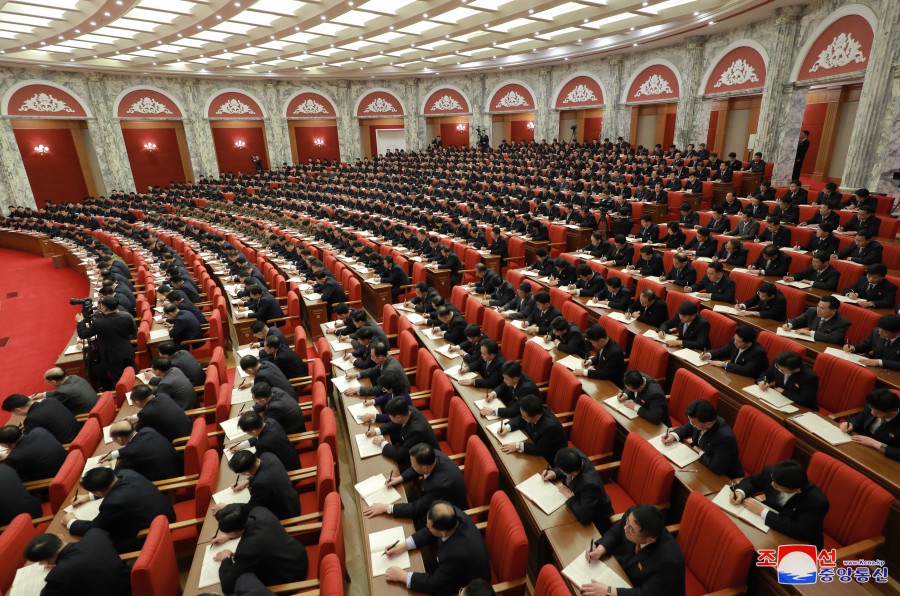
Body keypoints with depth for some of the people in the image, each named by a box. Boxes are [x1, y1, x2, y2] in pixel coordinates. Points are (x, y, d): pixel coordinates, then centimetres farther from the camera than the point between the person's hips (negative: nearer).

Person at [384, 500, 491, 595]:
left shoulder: (458, 552, -42)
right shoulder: (454, 515, -25)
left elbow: (433, 583, -27)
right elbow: (429, 533, -5)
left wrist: (402, 575, -20)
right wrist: (403, 546, -11)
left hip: (466, 587, -6)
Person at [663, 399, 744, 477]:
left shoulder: (725, 438, -35)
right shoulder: (702, 420, -14)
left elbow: (717, 468, -34)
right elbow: (687, 428, 7)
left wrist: (701, 453, -19)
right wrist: (673, 435, -10)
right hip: (701, 461, 7)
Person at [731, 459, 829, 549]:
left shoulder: (817, 501, -30)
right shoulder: (770, 473, -19)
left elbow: (798, 531, -32)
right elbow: (752, 481, 1)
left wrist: (762, 512, -29)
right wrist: (740, 492, -19)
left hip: (801, 543, -5)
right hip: (771, 526, 5)